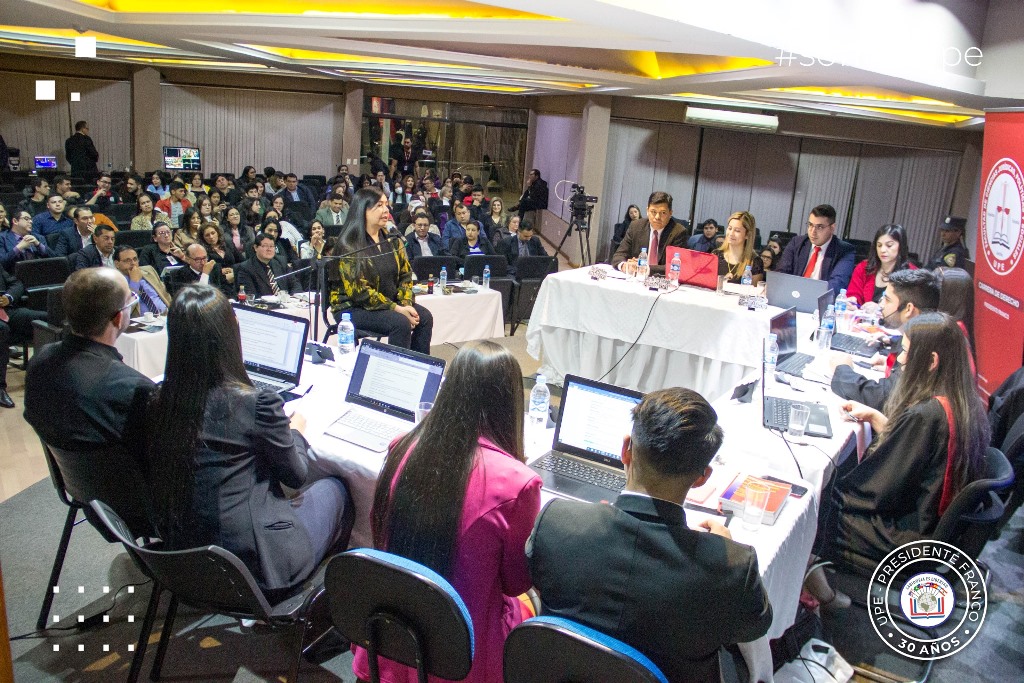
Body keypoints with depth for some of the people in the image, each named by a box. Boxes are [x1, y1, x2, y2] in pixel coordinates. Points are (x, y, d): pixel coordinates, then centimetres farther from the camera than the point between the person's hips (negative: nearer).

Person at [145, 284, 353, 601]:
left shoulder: (160, 405, -8)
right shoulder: (257, 403, -22)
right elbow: (296, 476, -6)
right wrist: (295, 431, 14)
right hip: (257, 567, -6)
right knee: (334, 489, 19)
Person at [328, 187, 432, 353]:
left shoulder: (391, 239, 7)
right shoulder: (349, 246, -14)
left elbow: (405, 274, 9)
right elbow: (358, 291, -18)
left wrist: (406, 303, -9)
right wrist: (395, 308, -21)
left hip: (390, 302, 7)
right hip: (352, 307, -6)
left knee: (424, 317, -16)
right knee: (401, 322, -28)